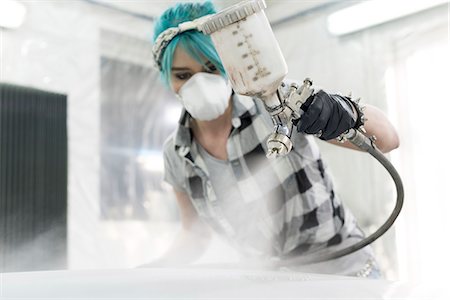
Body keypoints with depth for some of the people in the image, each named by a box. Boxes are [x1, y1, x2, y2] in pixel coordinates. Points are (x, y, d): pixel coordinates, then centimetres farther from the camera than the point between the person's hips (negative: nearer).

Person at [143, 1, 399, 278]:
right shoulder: (176, 156, -5)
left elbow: (388, 140, -17)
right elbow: (196, 237, 9)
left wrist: (348, 110, -37)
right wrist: (159, 268, -10)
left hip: (345, 273, -3)